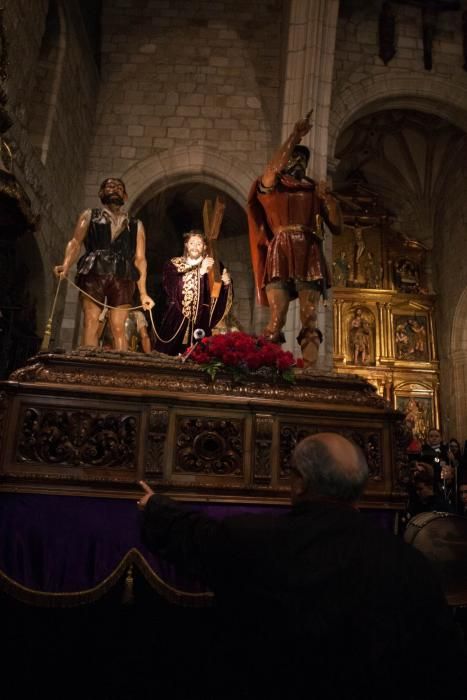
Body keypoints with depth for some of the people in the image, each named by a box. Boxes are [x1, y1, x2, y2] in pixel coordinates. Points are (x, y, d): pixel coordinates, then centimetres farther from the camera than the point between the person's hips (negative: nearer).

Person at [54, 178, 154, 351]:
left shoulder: (136, 225, 24)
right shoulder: (89, 216, 22)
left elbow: (140, 259, 15)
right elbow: (75, 243, 9)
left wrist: (143, 293, 6)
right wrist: (66, 265, -12)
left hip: (122, 278, 1)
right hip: (93, 274, 0)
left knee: (119, 328, -8)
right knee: (91, 323, -11)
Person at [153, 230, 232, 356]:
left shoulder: (212, 266, 9)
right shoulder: (173, 264, 7)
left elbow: (219, 296, 6)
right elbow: (174, 286, -13)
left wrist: (226, 284, -15)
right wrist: (200, 271, -18)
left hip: (201, 322, 0)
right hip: (176, 321, 0)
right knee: (170, 356, -3)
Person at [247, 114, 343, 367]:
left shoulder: (314, 191, 22)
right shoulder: (271, 187, 16)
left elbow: (337, 227, 16)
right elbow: (272, 169, -10)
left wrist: (328, 199, 4)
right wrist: (295, 136, -8)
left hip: (309, 257, 2)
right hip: (280, 256, -2)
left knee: (310, 320, -9)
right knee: (277, 319, -13)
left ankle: (309, 369, -12)